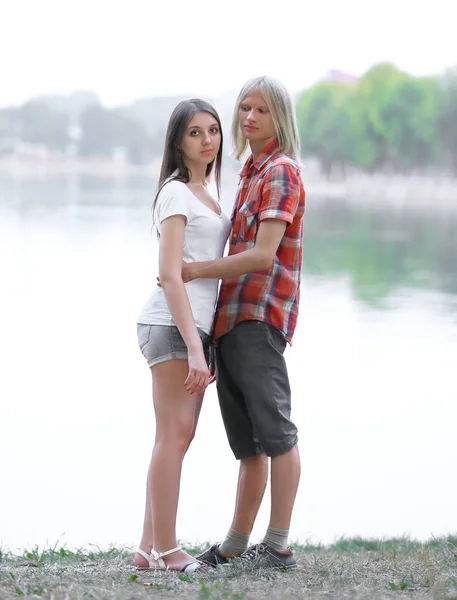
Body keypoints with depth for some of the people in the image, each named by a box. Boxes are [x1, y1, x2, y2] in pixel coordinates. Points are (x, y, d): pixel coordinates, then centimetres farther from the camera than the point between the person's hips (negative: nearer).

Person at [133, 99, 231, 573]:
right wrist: (193, 345, -21)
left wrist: (203, 344, 19)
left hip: (196, 325, 9)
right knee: (174, 436, -9)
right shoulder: (176, 193, -7)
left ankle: (150, 550, 9)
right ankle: (165, 550, -6)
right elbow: (169, 275, -15)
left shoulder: (205, 193, 20)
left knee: (179, 437, 6)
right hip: (171, 325, -9)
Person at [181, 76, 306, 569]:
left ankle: (278, 545, -5)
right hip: (232, 321, 10)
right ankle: (236, 545, 18)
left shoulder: (281, 171, -7)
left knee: (274, 432, -7)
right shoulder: (251, 173, 21)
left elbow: (262, 256, -16)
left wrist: (196, 270, -13)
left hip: (260, 317, -10)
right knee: (247, 442, 12)